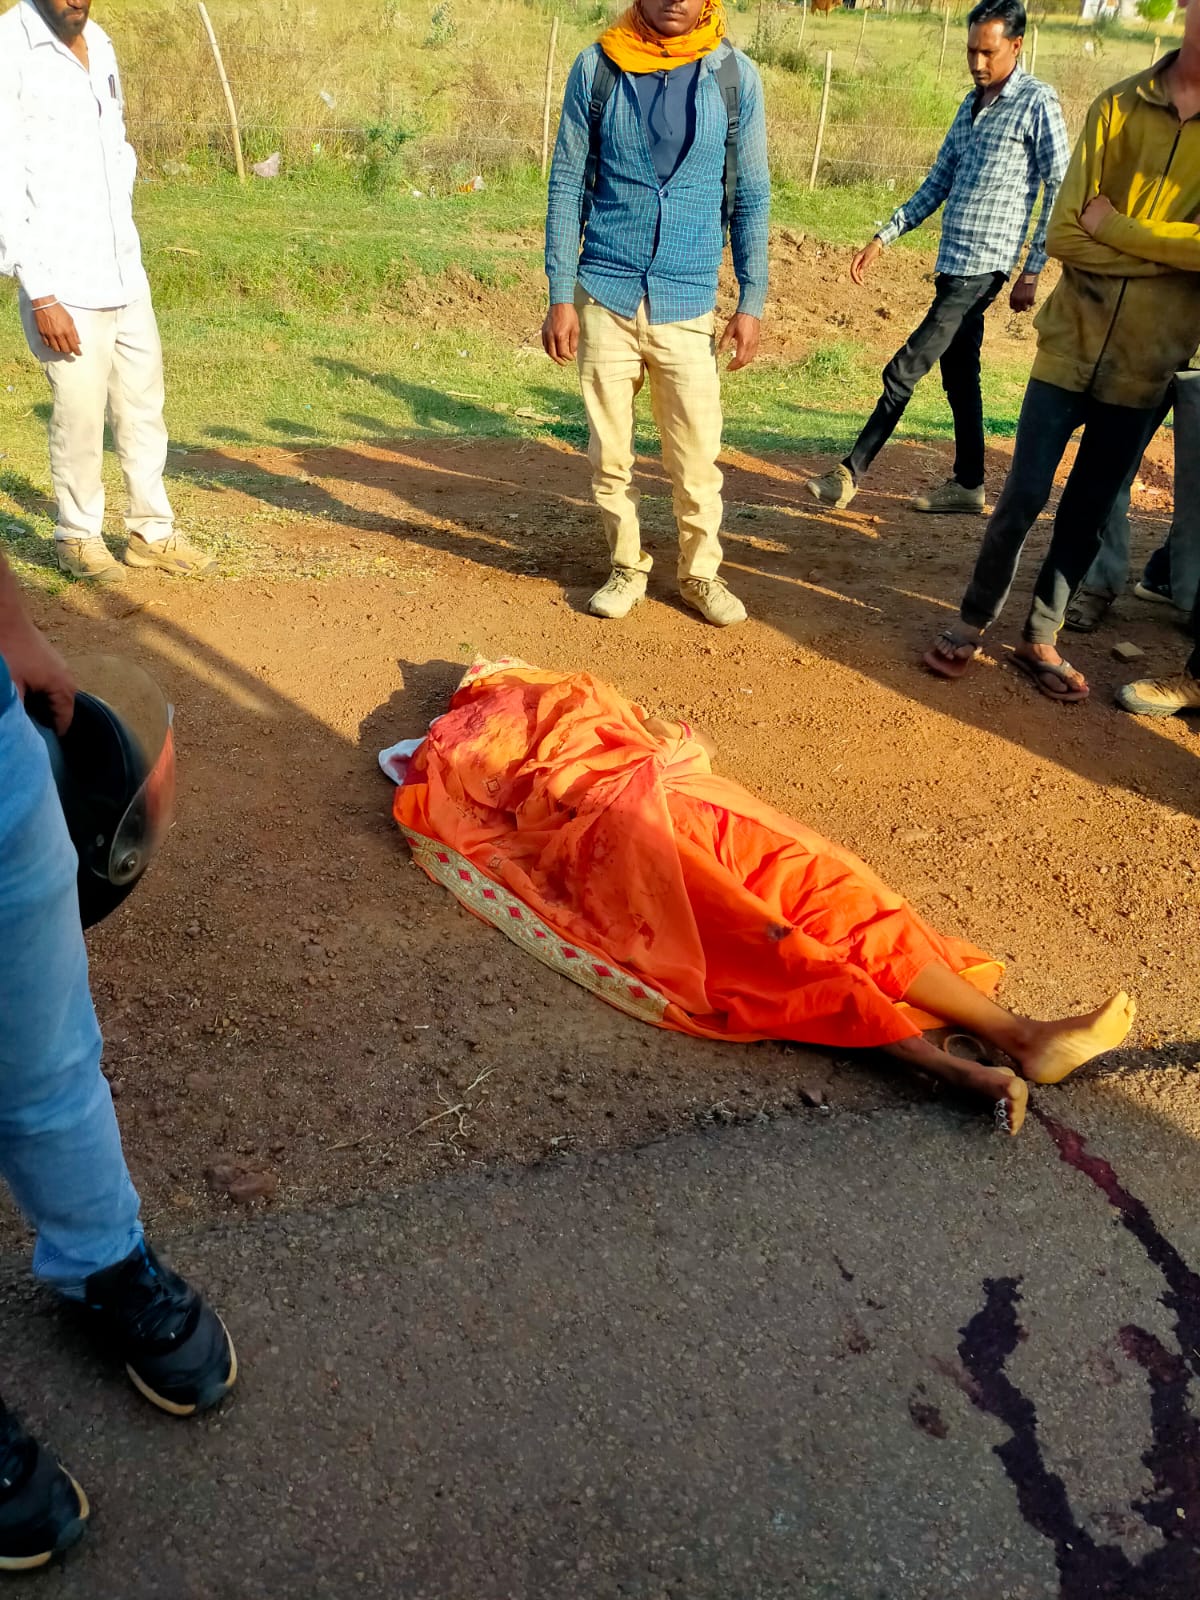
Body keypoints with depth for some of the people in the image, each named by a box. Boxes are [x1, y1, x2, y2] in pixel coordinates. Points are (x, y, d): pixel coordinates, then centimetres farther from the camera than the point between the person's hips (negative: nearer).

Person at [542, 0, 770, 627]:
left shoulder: (736, 76, 0)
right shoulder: (595, 67, -1)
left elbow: (750, 198, 4)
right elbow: (568, 185, 2)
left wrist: (751, 302, 0)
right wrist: (560, 295, -3)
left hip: (687, 304, 0)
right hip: (605, 295, 1)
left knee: (696, 458, 0)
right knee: (609, 454, 6)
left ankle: (700, 573, 19)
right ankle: (627, 569, 23)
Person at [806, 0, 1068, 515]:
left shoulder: (1037, 103, -6)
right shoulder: (972, 103, 16)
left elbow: (1059, 192, -7)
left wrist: (1033, 271, -12)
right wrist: (883, 239, 13)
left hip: (983, 265, -8)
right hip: (952, 261, 8)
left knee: (904, 370, -11)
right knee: (959, 373, 11)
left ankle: (851, 473, -6)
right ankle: (968, 485, 19)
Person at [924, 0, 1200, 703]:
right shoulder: (1118, 107, -1)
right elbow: (1063, 235, -7)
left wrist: (1113, 227, -14)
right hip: (1072, 346, 0)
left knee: (1091, 511, 10)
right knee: (1023, 499, 1)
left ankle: (1043, 637, 22)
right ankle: (973, 623, 16)